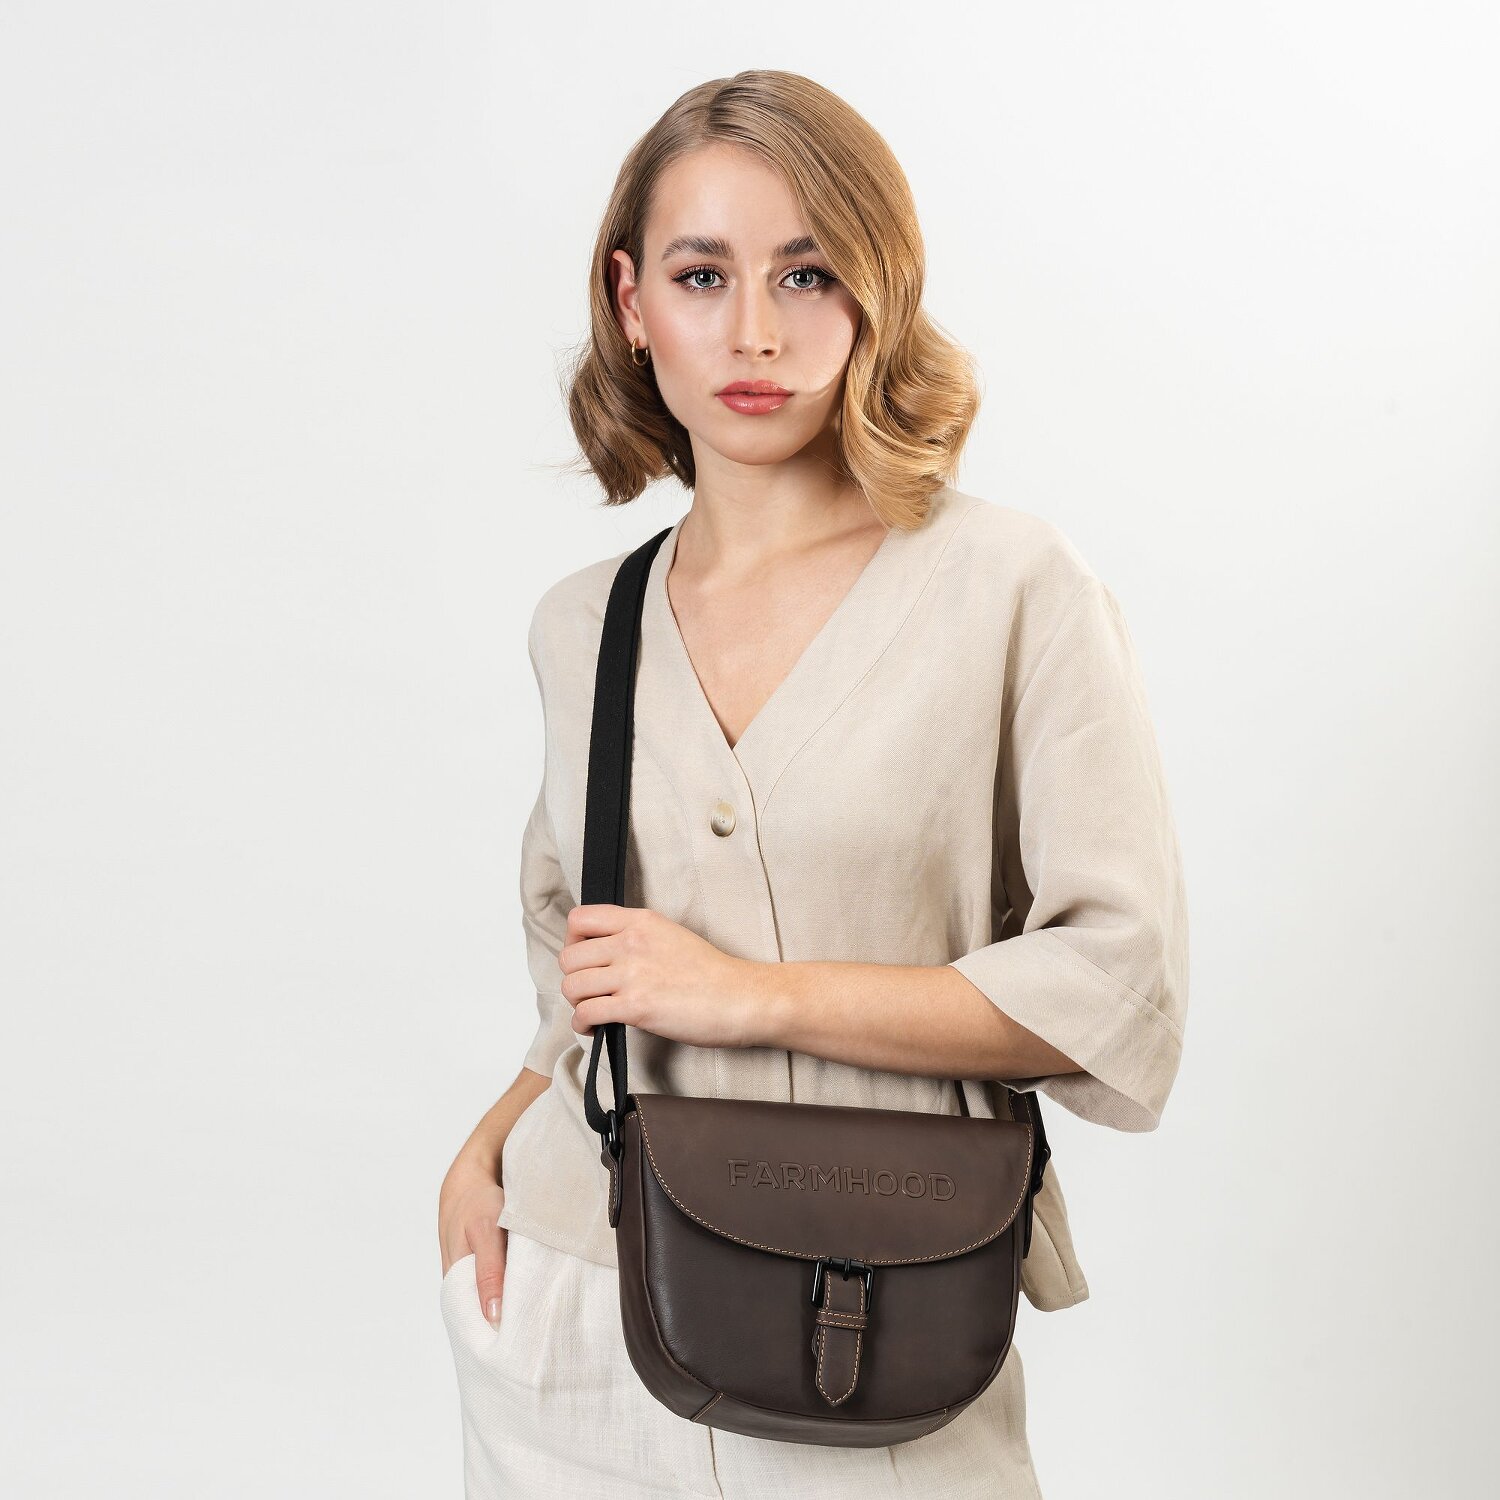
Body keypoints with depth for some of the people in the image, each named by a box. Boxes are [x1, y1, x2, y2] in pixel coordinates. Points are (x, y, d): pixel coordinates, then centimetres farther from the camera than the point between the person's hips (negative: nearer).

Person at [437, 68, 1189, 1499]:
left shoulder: (1016, 588, -9)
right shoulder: (581, 625, 5)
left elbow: (1121, 991, -13)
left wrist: (753, 992, -15)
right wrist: (490, 1145, 2)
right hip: (576, 1316, 4)